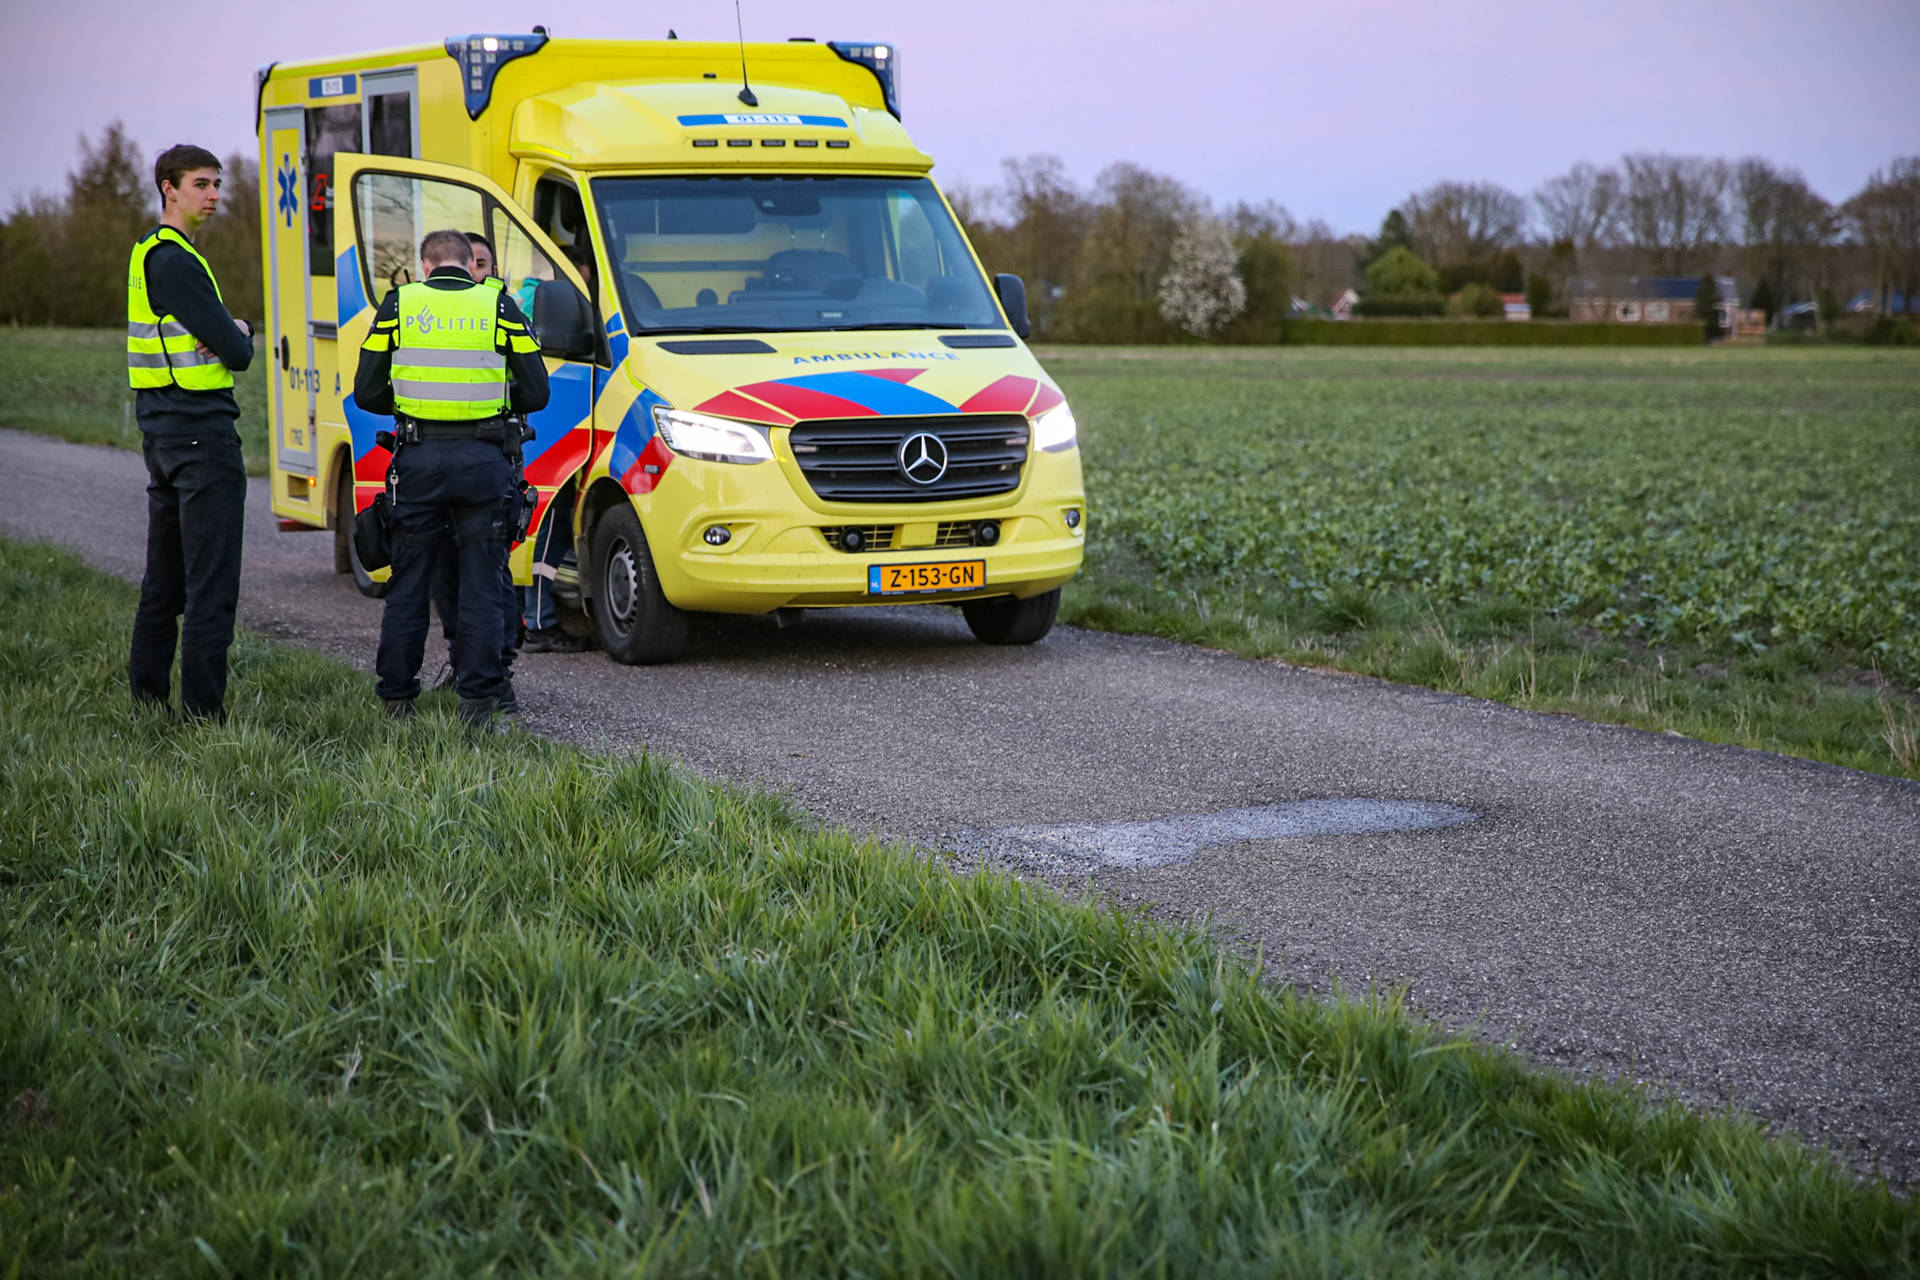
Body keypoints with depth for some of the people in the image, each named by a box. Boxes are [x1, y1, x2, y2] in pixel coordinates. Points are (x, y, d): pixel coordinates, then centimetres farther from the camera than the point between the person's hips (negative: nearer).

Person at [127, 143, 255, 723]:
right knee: (211, 582, -7)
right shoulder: (175, 262, -15)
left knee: (164, 577, 16)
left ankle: (147, 691, 23)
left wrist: (229, 332, 2)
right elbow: (237, 352, -16)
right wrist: (242, 334, 5)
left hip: (162, 432, 10)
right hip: (202, 436, -10)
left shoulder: (151, 255, 17)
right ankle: (203, 708, -7)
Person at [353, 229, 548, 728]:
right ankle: (481, 700, 1)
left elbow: (368, 393, 3)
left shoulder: (398, 304, 5)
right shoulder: (499, 306, 3)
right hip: (483, 461, -1)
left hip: (419, 458, 1)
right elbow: (536, 393, 1)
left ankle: (396, 695, 18)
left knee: (408, 580, 11)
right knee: (482, 584, 4)